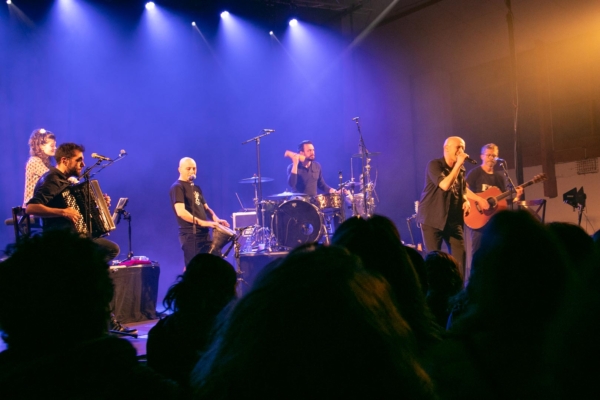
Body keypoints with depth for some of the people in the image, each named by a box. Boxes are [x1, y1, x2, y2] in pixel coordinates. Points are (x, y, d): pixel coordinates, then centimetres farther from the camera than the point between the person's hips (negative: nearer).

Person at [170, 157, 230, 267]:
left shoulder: (196, 188, 18)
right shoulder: (177, 187, -8)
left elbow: (206, 208, 21)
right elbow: (181, 212, -20)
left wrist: (216, 219, 1)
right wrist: (201, 222, -26)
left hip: (204, 233, 8)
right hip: (190, 234, -8)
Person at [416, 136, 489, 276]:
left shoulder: (461, 169, 10)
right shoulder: (434, 165, -12)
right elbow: (445, 185, -27)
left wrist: (466, 200, 3)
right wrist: (458, 164, -23)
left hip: (453, 219, 6)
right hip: (433, 218, -6)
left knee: (460, 256, 4)